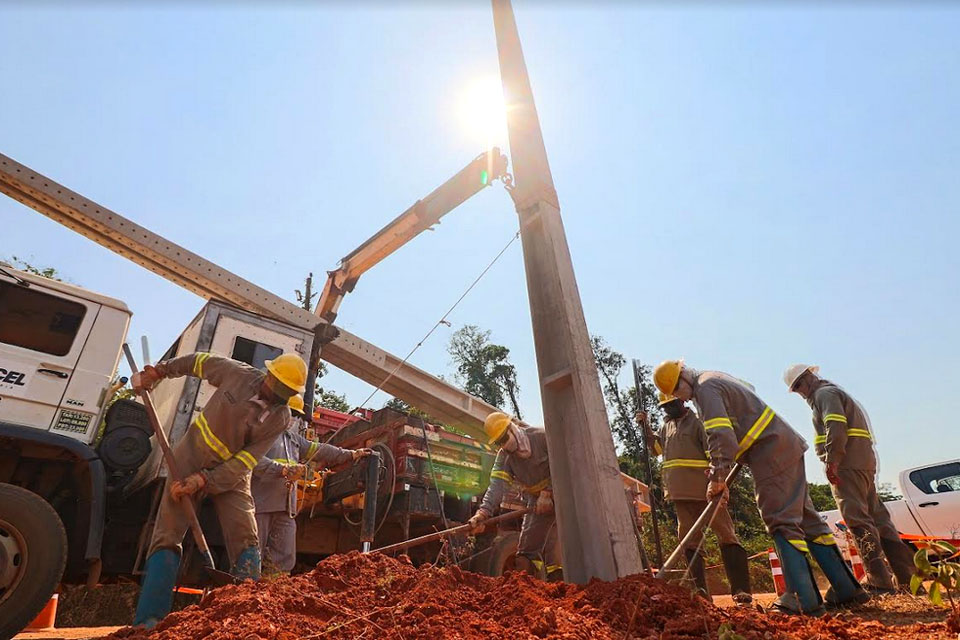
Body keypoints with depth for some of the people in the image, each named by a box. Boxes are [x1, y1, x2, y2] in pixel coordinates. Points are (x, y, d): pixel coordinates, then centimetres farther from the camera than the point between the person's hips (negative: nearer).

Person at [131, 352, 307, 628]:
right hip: (191, 458, 1)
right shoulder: (239, 373, -16)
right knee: (167, 536, -4)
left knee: (246, 541, -10)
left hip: (231, 475, 0)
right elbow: (200, 362, 5)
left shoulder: (280, 417, -17)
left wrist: (202, 481, -27)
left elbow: (243, 463, -19)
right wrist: (158, 371, 5)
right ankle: (149, 620, 3)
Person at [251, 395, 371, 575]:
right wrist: (284, 469, -27)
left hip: (285, 507, 8)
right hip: (260, 504, -8)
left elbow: (319, 450, 24)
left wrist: (351, 454, 22)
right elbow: (255, 459, -20)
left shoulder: (293, 438, 23)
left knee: (284, 561, 6)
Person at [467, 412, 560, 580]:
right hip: (536, 499, 5)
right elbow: (497, 485, -20)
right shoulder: (503, 457, -6)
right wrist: (483, 513, -35)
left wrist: (548, 494, -27)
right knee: (527, 549, 3)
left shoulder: (542, 436, -19)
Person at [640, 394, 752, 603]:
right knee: (688, 539, 8)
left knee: (726, 535, -2)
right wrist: (646, 428, 11)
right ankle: (700, 590, 15)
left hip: (705, 490, -7)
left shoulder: (698, 420, -4)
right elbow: (657, 447, 25)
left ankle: (741, 590, 4)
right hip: (681, 493, 7)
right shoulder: (667, 426, 16)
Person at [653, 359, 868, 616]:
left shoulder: (706, 388, -14)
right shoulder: (716, 378, 17)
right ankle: (847, 588, 18)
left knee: (782, 523, -8)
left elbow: (721, 435, -23)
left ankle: (804, 599, -7)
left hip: (770, 454, -10)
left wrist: (718, 477, -21)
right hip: (787, 446, 10)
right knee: (806, 517, 13)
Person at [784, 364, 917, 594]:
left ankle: (880, 582, -12)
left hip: (847, 465, -10)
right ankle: (909, 576, 15)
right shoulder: (834, 392, 28)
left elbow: (836, 428, -18)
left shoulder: (824, 393, -3)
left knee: (858, 520, -11)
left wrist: (831, 461, -21)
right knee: (877, 518, 12)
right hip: (864, 463, 10)